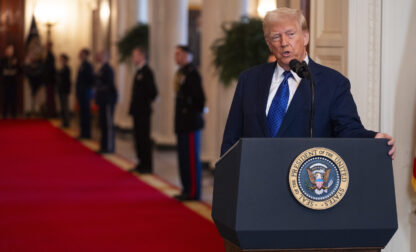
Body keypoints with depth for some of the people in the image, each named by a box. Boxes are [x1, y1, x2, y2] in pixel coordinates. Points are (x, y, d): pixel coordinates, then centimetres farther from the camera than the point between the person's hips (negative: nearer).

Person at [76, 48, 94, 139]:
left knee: (85, 112, -6)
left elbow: (91, 79, -19)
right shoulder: (82, 65, 15)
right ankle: (84, 133, 16)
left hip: (85, 92, -10)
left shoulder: (87, 65, -14)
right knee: (83, 112, 11)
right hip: (81, 93, 10)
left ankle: (86, 134, -3)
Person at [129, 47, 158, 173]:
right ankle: (142, 164, 20)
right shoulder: (139, 71, 15)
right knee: (139, 138, 13)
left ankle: (147, 166, 1)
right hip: (137, 111, 10)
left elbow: (153, 92, -20)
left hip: (143, 111, -10)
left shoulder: (146, 72, -16)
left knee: (144, 139, -5)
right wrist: (133, 106, 13)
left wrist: (147, 101, -8)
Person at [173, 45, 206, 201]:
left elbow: (199, 96, -20)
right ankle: (187, 189, 22)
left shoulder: (192, 73, -16)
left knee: (192, 157, -5)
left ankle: (193, 192, 0)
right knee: (184, 157, 14)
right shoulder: (181, 72, 15)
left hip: (190, 122, -10)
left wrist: (196, 111, -8)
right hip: (182, 123, 10)